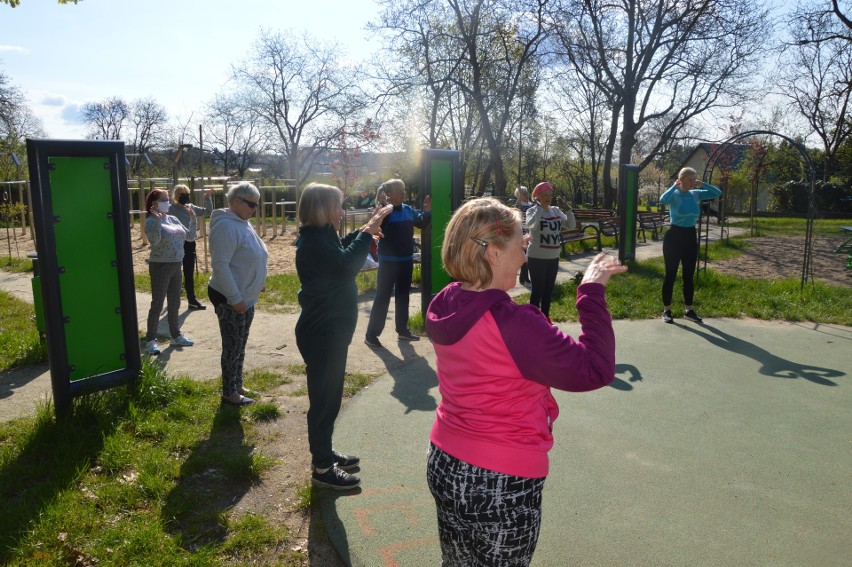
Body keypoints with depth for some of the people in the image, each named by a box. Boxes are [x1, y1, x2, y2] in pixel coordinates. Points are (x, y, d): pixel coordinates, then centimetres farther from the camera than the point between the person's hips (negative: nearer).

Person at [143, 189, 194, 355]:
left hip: (176, 266, 7)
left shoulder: (173, 219, 10)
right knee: (157, 304, -3)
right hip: (160, 266, -7)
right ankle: (151, 340, 4)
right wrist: (158, 220, -33)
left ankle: (176, 336, 27)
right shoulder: (151, 221, -12)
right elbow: (154, 241, -29)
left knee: (174, 303, 15)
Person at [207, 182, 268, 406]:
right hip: (230, 300, -9)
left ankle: (237, 386, 31)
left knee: (240, 346, 18)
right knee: (233, 347, 2)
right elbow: (220, 265, -25)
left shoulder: (242, 223, 10)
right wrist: (235, 299, -25)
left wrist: (257, 285, 19)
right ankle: (229, 393, 15)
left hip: (246, 297, 9)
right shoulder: (226, 226, -21)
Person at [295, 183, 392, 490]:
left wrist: (363, 231, 13)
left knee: (329, 397, 20)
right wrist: (367, 233, -26)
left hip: (330, 331, 10)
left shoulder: (320, 237, 10)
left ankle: (325, 453, 34)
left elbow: (340, 252, 28)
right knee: (324, 400, 1)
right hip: (322, 335, -10)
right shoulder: (314, 242, -22)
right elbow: (345, 266, -35)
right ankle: (322, 468, 14)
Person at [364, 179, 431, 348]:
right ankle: (371, 334, 3)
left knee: (403, 295, 16)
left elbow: (421, 223, 18)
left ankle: (402, 329, 29)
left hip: (406, 260, 6)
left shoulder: (408, 210, 4)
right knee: (383, 297, -4)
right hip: (389, 261, -6)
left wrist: (427, 211, 0)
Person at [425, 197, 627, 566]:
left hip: (444, 464, 7)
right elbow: (595, 370, -25)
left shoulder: (444, 305, -5)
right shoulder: (511, 325, -29)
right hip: (500, 484, -7)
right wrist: (592, 292, -19)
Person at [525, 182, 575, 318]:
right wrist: (540, 206, -25)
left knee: (549, 289, 14)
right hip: (537, 257, -6)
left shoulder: (556, 210, 7)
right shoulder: (532, 210, -9)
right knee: (537, 289, -2)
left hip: (553, 257, 6)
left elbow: (571, 225, 1)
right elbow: (531, 224, -31)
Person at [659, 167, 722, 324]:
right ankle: (666, 310, 9)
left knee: (689, 275, 10)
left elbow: (718, 193, 8)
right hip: (674, 236, -6)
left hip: (691, 236, 6)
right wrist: (674, 186, -21)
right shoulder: (674, 195, -10)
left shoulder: (696, 194, 6)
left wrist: (703, 185, -1)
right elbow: (663, 200, -34)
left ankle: (689, 310, 19)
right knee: (671, 275, 0)